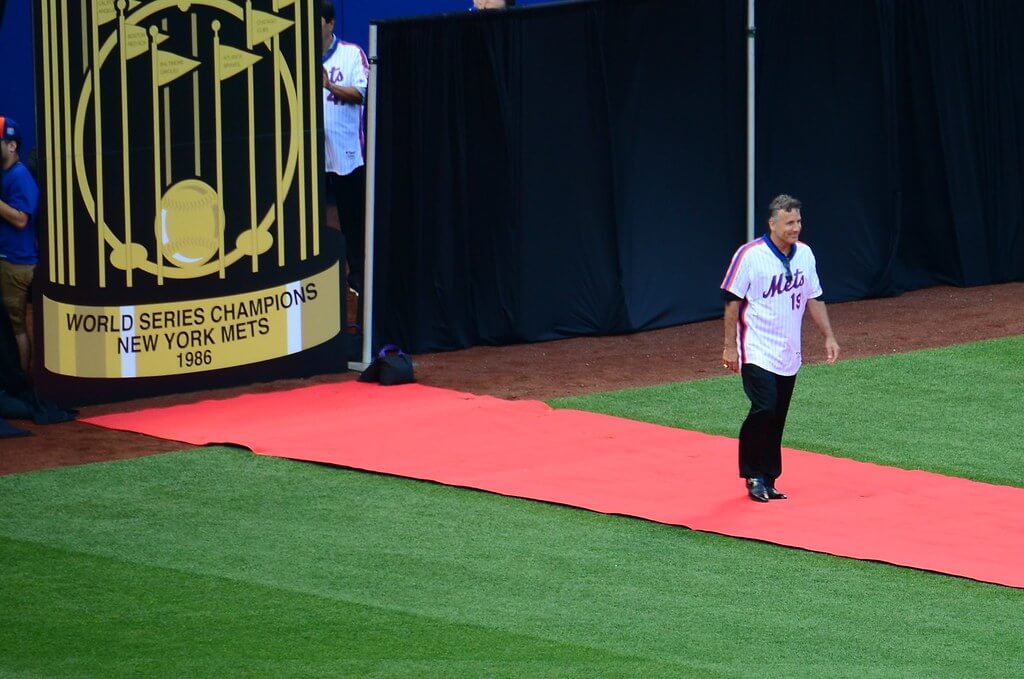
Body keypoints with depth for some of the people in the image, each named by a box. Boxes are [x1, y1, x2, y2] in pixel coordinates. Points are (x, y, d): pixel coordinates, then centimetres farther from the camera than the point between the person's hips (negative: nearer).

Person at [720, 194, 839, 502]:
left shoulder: (804, 254, 7)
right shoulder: (750, 255, -12)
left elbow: (813, 299, 16)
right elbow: (732, 301, -9)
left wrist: (828, 336, 8)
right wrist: (730, 346, -12)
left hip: (789, 355, 6)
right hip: (757, 352, -6)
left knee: (777, 419, 8)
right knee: (765, 408, -19)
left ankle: (767, 481, 17)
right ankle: (754, 475, -3)